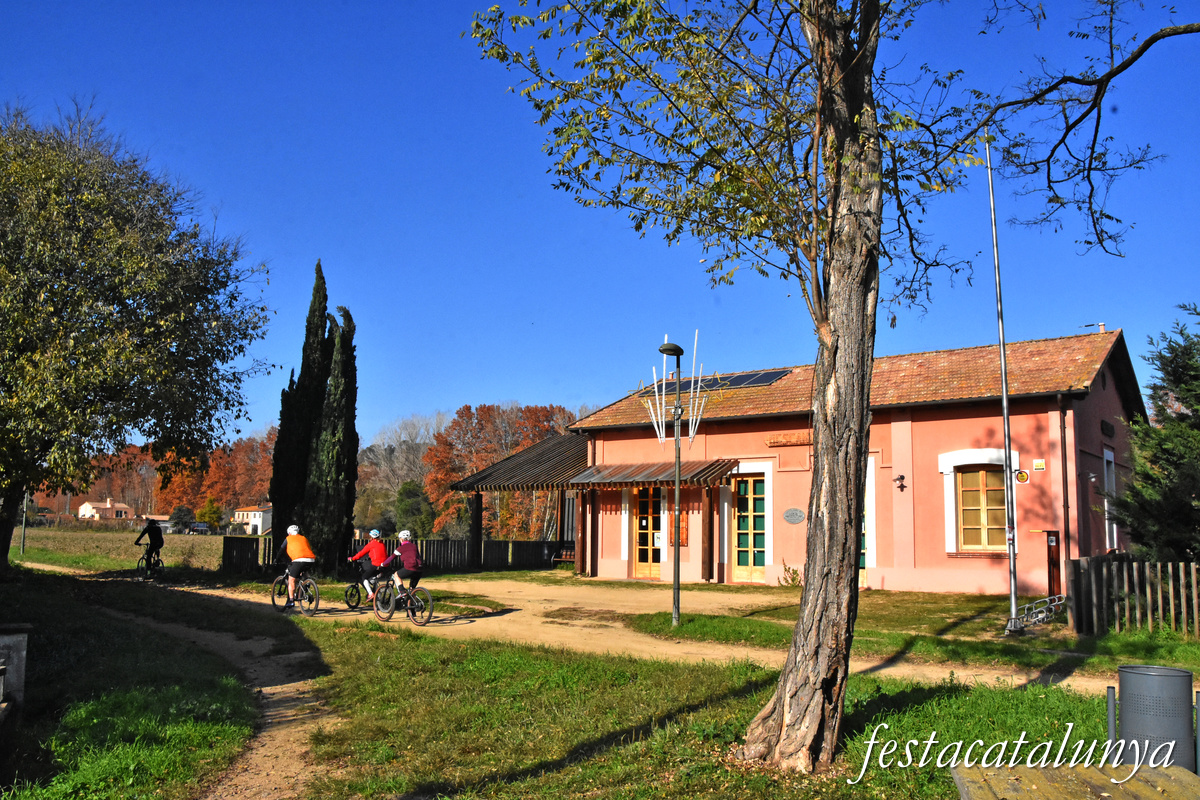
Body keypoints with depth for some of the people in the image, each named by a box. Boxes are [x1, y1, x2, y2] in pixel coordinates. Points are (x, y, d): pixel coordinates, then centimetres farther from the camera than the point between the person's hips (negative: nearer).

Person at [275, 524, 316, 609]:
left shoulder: (288, 539, 19)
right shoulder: (304, 538, 30)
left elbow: (281, 551, 21)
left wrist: (276, 560, 35)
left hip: (299, 560, -5)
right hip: (311, 560, 5)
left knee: (291, 580, 4)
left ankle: (291, 600, -5)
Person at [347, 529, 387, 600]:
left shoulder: (371, 543, -2)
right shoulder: (382, 544, 17)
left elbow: (362, 553, 2)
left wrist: (352, 559, 12)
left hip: (376, 565, -7)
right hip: (384, 565, 7)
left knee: (364, 577, 7)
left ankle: (371, 594, -7)